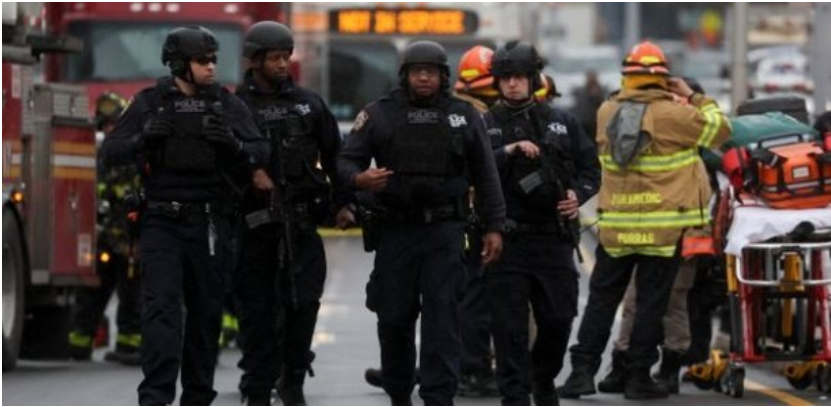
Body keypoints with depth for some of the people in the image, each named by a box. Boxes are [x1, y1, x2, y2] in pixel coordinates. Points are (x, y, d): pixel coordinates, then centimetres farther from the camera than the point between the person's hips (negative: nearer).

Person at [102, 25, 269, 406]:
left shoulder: (228, 105, 5)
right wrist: (144, 136, -19)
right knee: (161, 306, -13)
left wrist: (233, 143, -20)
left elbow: (261, 154, 0)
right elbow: (111, 152, 0)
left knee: (206, 311, 7)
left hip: (209, 224, 2)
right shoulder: (149, 103, 1)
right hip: (162, 223, -2)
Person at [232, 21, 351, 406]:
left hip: (301, 220, 2)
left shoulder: (308, 103, 11)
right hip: (254, 221, -2)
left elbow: (333, 154, 15)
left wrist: (341, 202, 11)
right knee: (258, 309, 1)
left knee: (304, 301, -5)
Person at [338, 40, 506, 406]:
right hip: (395, 228, 1)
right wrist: (359, 178, -18)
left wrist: (493, 226, 6)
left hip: (445, 229, -1)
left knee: (442, 316, -10)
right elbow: (347, 159, 6)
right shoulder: (380, 114, 6)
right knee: (394, 317, 5)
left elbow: (485, 175, 11)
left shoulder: (463, 117, 9)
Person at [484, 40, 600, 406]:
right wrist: (508, 152, -19)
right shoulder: (486, 126, 4)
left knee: (558, 318, 4)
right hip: (507, 239, -2)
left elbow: (590, 167, 15)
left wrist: (578, 194, -4)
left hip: (554, 237, 2)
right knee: (510, 325, -3)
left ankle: (543, 378, 29)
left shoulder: (562, 123, 12)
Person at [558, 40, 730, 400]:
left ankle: (582, 370, 5)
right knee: (651, 301, 3)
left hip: (615, 224, 4)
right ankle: (638, 376, 3)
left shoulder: (607, 112, 3)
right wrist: (694, 98, 9)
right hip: (664, 226, -4)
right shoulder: (672, 114, -10)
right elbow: (719, 130, -1)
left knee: (602, 297, 11)